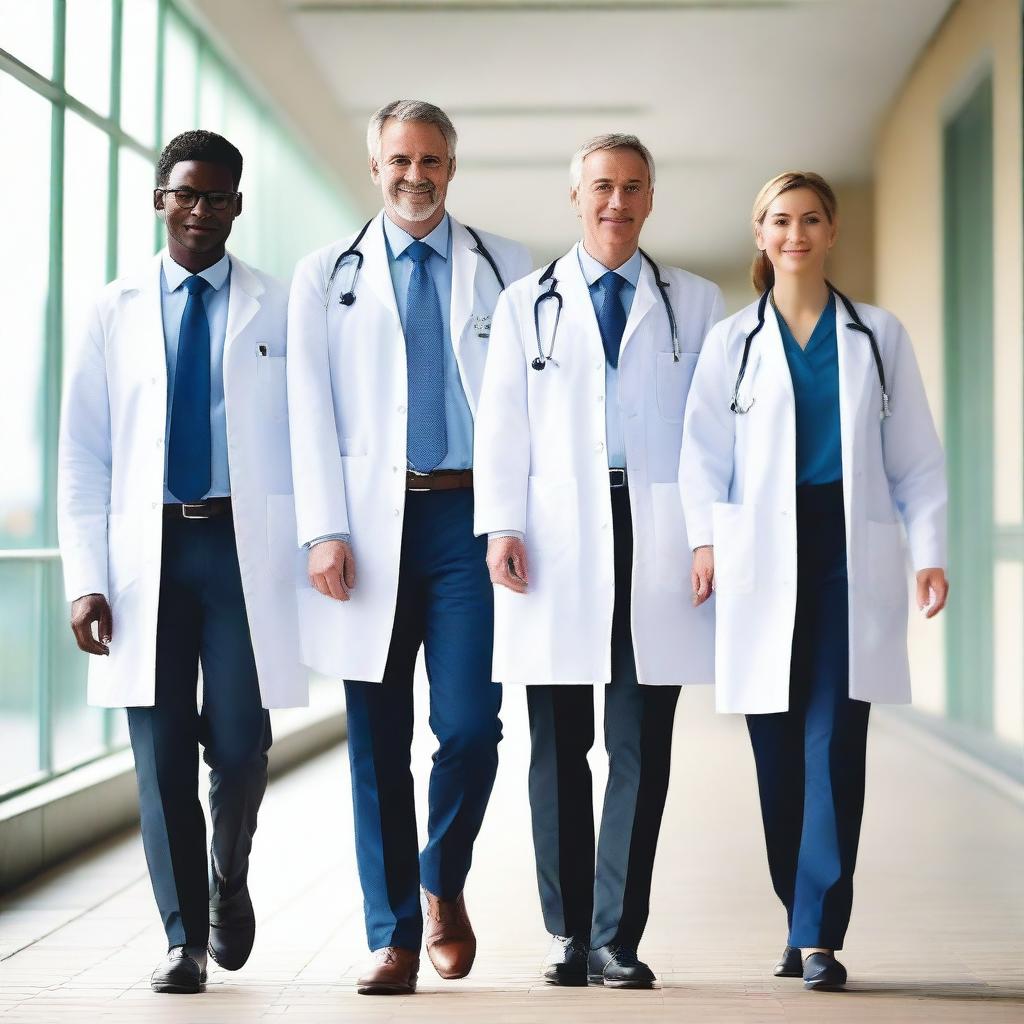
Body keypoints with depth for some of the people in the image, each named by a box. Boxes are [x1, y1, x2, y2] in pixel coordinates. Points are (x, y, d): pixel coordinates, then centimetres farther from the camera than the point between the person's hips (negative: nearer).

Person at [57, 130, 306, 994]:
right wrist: (86, 578, -2)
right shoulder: (116, 313, 9)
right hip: (147, 549, 2)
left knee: (239, 744, -5)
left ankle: (229, 883, 26)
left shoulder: (278, 312, 4)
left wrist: (317, 559, -4)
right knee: (161, 756, 2)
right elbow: (82, 454, 6)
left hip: (245, 547, -1)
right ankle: (185, 938, 14)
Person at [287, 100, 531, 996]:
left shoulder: (505, 269, 11)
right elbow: (311, 410, 6)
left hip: (469, 516, 0)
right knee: (377, 744, 3)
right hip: (372, 520, 1)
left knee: (471, 726, -9)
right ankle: (394, 936, 12)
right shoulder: (327, 277, 11)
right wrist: (324, 531, -4)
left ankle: (444, 886, 18)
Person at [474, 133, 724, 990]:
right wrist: (501, 526, -4)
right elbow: (502, 425, 8)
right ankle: (567, 933, 12)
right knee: (559, 746, 3)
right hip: (558, 541, 0)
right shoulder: (527, 304, 14)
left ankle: (617, 938, 5)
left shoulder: (697, 303, 13)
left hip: (658, 538, 0)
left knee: (641, 748, -1)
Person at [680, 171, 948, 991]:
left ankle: (819, 936, -7)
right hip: (764, 555, 1)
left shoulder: (879, 336, 11)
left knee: (835, 742, -9)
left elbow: (916, 455, 9)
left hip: (852, 552, -1)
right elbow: (705, 454, 6)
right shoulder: (732, 342, 10)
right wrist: (706, 539, -9)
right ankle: (805, 919, 15)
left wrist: (930, 549, 0)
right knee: (778, 747, 1)